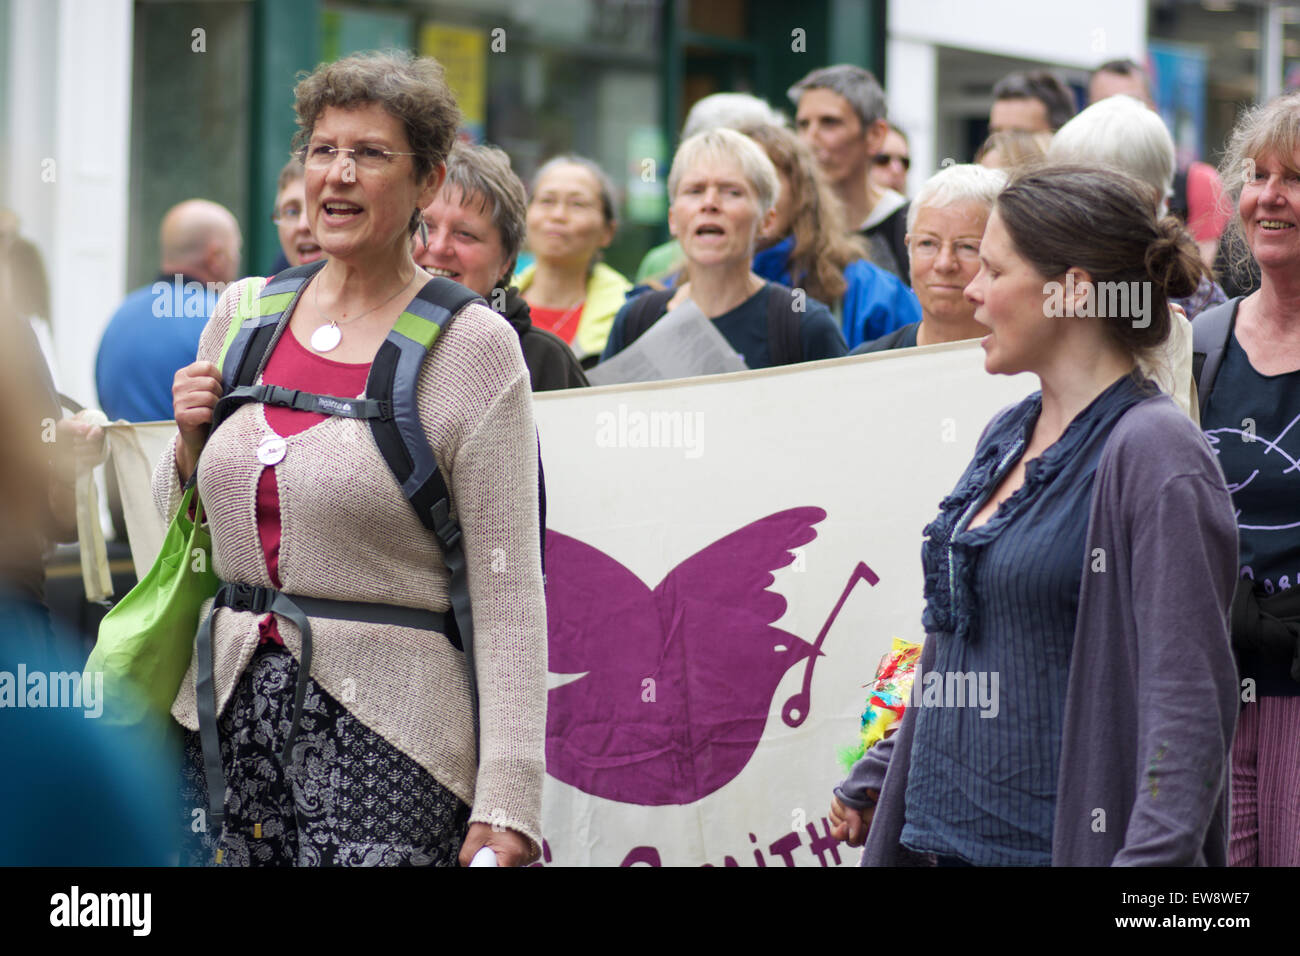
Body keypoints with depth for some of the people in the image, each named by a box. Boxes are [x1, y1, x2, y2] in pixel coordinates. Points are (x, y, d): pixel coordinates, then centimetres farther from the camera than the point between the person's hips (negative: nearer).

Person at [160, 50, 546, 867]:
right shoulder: (245, 313, 10)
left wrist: (506, 801, -16)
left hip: (384, 728, -5)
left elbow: (508, 593, -10)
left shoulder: (474, 348, -7)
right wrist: (190, 445, 0)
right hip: (230, 705, 5)